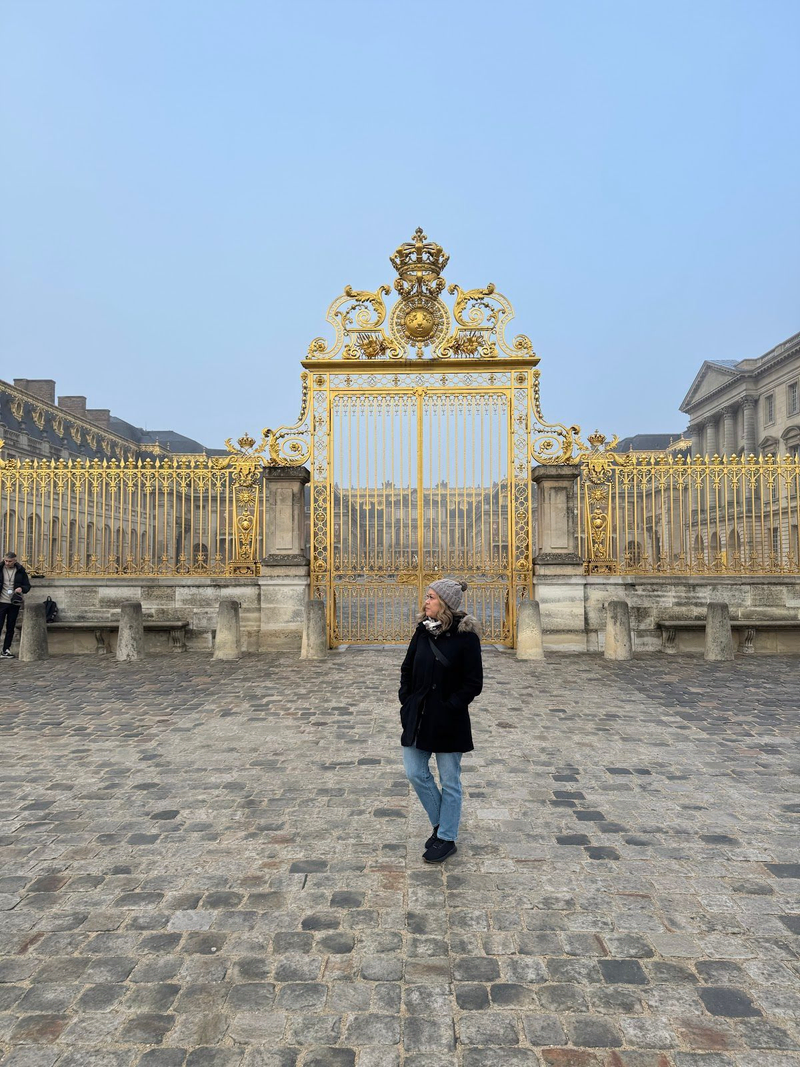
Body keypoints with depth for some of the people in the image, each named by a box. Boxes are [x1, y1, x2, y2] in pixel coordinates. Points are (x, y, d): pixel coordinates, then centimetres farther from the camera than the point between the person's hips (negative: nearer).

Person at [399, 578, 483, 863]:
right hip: (418, 717, 6)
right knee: (415, 774, 10)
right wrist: (406, 701, 3)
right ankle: (440, 824, 32)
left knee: (449, 781, 8)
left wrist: (450, 707, -15)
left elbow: (474, 683, -12)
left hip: (448, 721, -6)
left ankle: (447, 839, 24)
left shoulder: (466, 635, -13)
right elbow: (407, 669, 13)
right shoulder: (422, 630, 4)